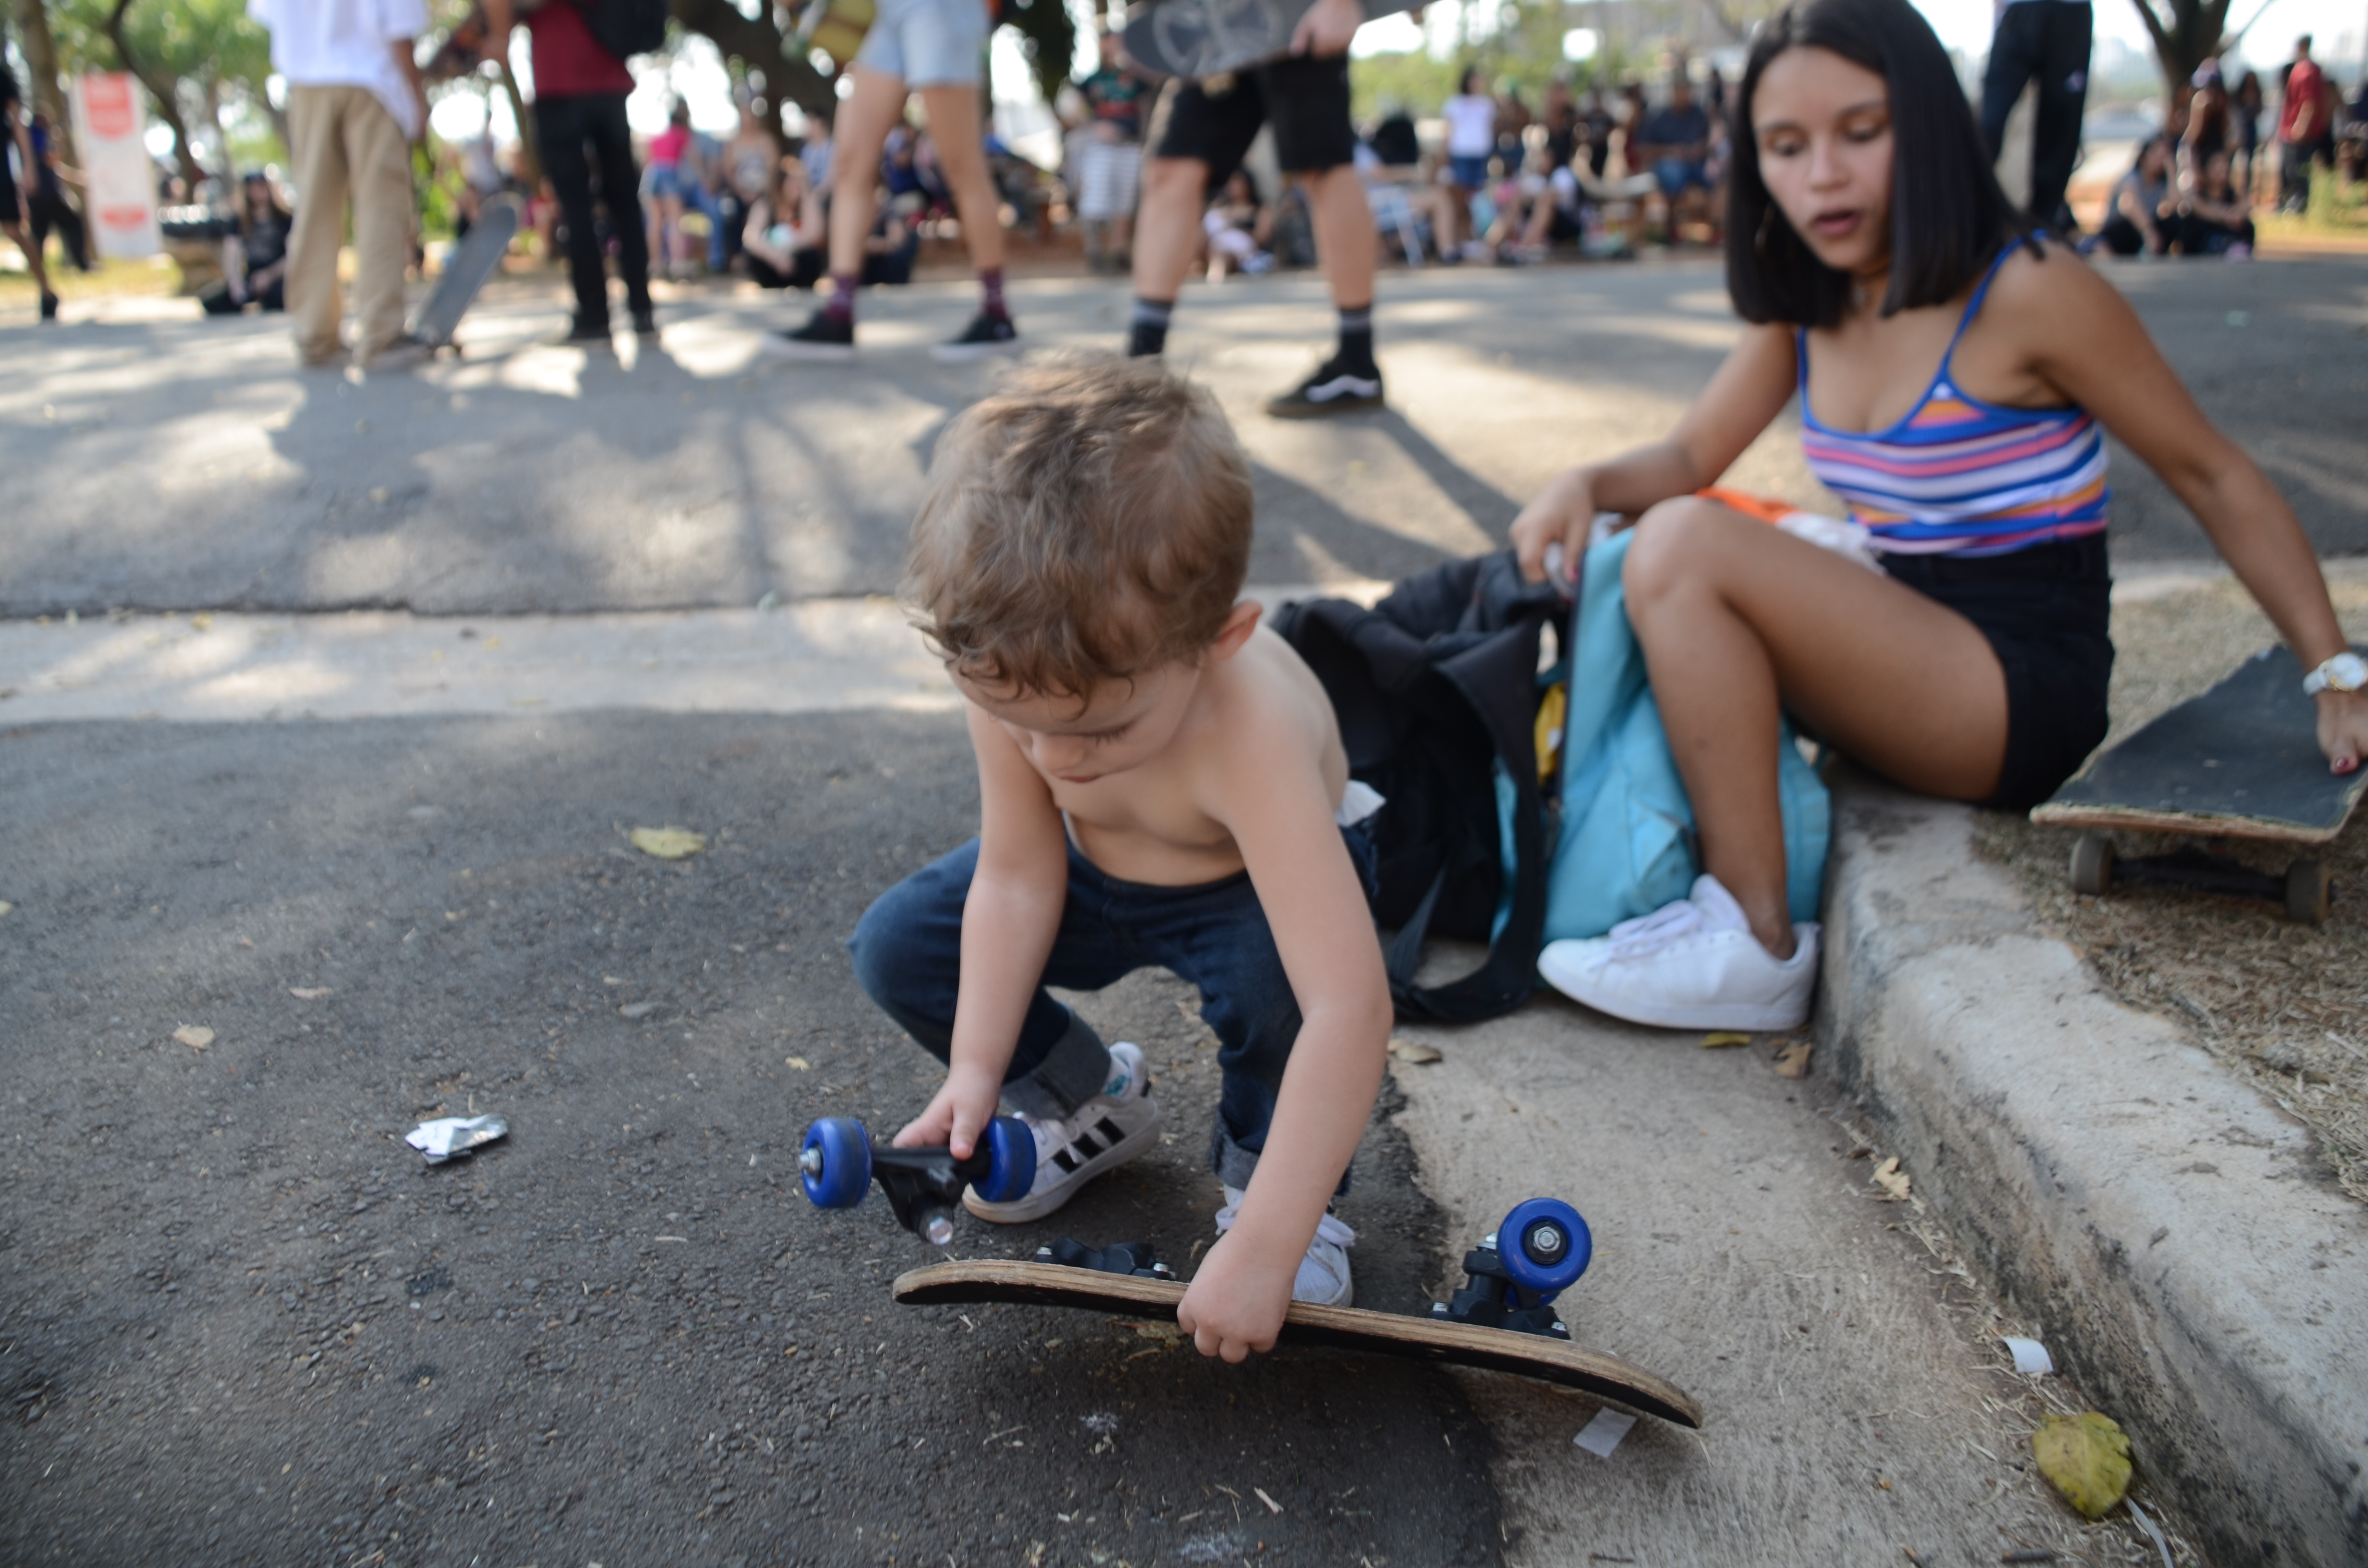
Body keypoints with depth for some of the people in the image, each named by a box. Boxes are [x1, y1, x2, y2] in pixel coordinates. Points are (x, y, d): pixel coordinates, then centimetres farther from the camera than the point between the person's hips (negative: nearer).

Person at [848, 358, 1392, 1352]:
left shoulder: (1249, 733, -44)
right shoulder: (1009, 678, -29)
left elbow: (1350, 1010, -48)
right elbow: (1017, 875, -15)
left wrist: (1261, 1251, -46)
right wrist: (977, 1070, -19)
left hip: (1257, 882, -4)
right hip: (1098, 869, 5)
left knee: (1276, 973, -37)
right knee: (898, 946, -8)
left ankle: (1261, 1177, -5)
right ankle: (1090, 1102, 15)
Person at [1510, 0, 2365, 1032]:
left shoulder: (2027, 293, -13)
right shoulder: (1806, 307, 7)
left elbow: (2214, 479, -6)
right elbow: (1688, 459, 6)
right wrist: (1587, 484, -17)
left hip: (2022, 694, -7)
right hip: (1908, 653, 7)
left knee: (1684, 547, -26)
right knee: (1615, 565, -2)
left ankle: (1753, 944, -22)